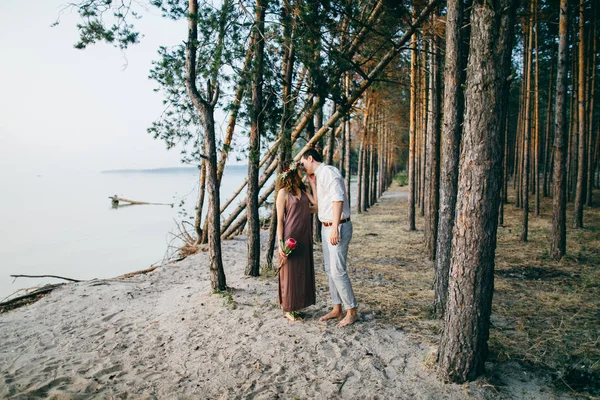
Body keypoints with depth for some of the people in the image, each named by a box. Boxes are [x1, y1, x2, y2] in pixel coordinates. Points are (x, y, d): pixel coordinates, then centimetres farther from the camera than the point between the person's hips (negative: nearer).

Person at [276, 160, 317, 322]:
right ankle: (288, 310, 17)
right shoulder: (283, 193, -8)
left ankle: (296, 306, 26)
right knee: (290, 273, 3)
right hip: (290, 238, -7)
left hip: (304, 238, 7)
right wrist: (280, 244, -16)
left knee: (303, 272, 12)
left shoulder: (303, 191, 12)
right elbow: (280, 220, -9)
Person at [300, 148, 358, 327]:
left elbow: (338, 199, -23)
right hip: (326, 227, 10)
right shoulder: (319, 176, 17)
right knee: (330, 270, 13)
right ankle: (337, 309, 22)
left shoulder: (328, 172, -13)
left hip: (338, 227, -10)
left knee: (338, 271, -8)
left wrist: (335, 227, -29)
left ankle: (352, 312, 4)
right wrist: (312, 182, 14)